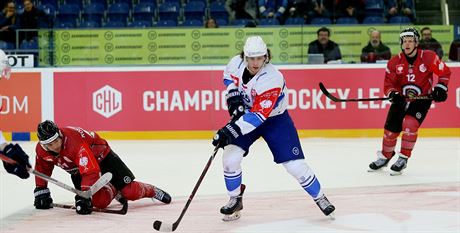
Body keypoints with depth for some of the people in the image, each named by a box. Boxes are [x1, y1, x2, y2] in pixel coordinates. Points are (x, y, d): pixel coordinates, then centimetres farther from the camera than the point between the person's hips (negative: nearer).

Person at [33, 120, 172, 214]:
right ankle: (113, 191, 16)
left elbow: (91, 171, -44)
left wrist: (84, 196, -48)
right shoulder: (41, 149, -18)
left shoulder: (75, 142, -40)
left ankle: (152, 191, 19)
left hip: (100, 156, -5)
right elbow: (42, 169, 4)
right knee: (100, 202, -18)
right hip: (77, 170, 5)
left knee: (130, 192, -13)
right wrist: (41, 192, 2)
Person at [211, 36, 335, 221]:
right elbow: (229, 76, 10)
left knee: (295, 164, -7)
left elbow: (258, 115, -38)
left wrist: (231, 130, -43)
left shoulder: (272, 79, -34)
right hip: (246, 113, 4)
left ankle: (320, 197, 15)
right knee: (231, 156, -13)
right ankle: (235, 200, 8)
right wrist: (233, 95, -8)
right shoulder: (237, 63, -18)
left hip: (275, 119, -4)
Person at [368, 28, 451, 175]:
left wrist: (440, 88, -9)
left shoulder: (428, 57, -13)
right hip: (401, 99, 3)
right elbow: (388, 83, -3)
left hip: (422, 99, -3)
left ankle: (403, 158, -12)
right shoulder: (394, 62, -7)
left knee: (409, 124, -25)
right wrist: (393, 94, -23)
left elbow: (444, 72, 0)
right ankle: (385, 156, 31)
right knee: (390, 129, 3)